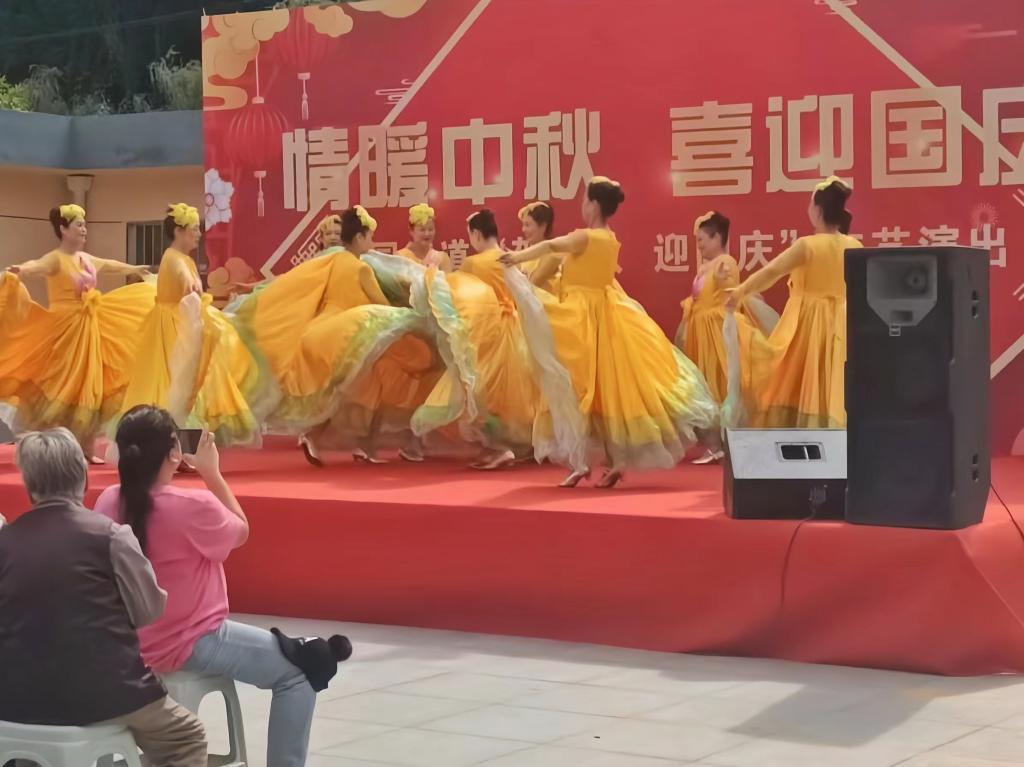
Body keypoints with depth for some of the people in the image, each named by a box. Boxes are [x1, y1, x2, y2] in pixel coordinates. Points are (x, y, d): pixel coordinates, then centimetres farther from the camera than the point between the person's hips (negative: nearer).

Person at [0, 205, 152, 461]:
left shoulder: (87, 259, 11)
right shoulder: (55, 259, -14)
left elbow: (111, 265, 32)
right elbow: (37, 266, -36)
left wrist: (134, 270, 50)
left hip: (90, 330, 8)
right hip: (64, 330, -8)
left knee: (90, 387, 9)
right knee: (61, 387, -6)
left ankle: (87, 448, 17)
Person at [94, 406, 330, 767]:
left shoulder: (108, 502, -7)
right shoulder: (193, 505, -24)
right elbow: (241, 532, -3)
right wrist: (212, 474, -1)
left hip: (128, 646, 7)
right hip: (188, 647, -7)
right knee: (297, 672, 7)